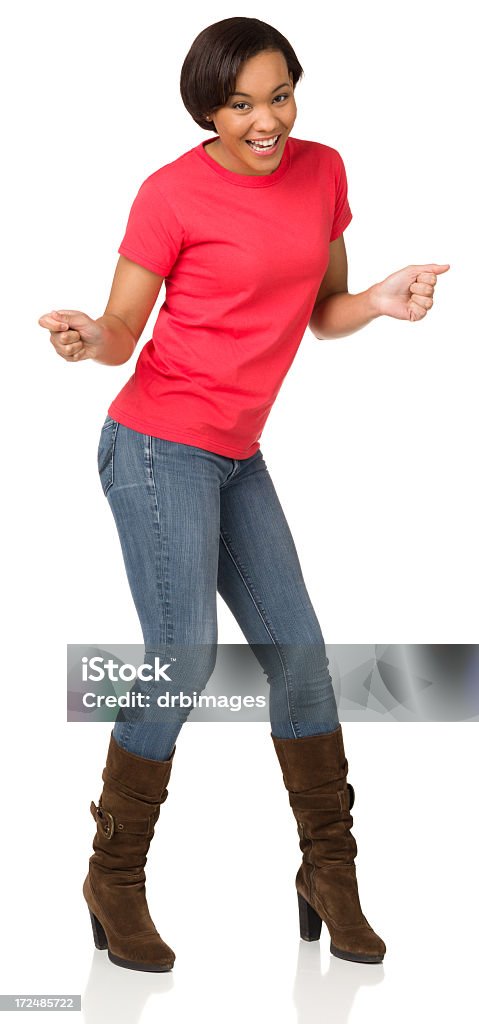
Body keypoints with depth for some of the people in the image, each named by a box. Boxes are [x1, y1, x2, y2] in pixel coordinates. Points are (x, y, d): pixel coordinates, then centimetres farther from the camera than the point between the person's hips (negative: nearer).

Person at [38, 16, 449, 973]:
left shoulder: (322, 172, 7)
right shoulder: (172, 193, -10)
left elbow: (323, 314, 13)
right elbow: (124, 332, -5)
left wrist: (381, 301, -7)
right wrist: (87, 339, -28)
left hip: (236, 458, 7)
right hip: (160, 444, -6)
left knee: (295, 647, 7)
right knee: (184, 658, -12)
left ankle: (329, 867, 21)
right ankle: (115, 879, 5)